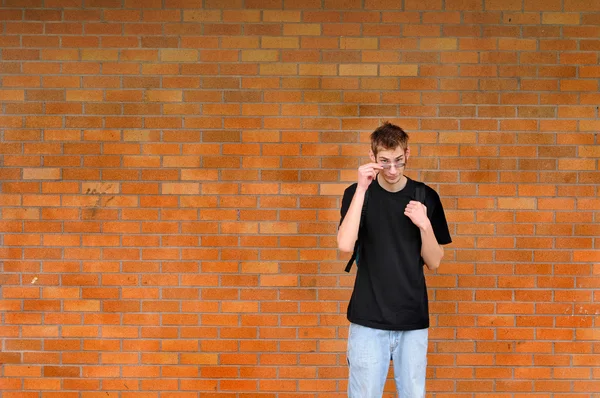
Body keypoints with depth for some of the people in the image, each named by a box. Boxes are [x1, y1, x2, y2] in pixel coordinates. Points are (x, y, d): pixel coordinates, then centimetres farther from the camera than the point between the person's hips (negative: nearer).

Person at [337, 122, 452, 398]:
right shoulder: (357, 193, -1)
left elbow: (434, 262, 3)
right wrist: (361, 190, -21)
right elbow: (345, 245, -18)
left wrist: (424, 224, -14)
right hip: (368, 319, -1)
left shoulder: (425, 196, 2)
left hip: (413, 320, 2)